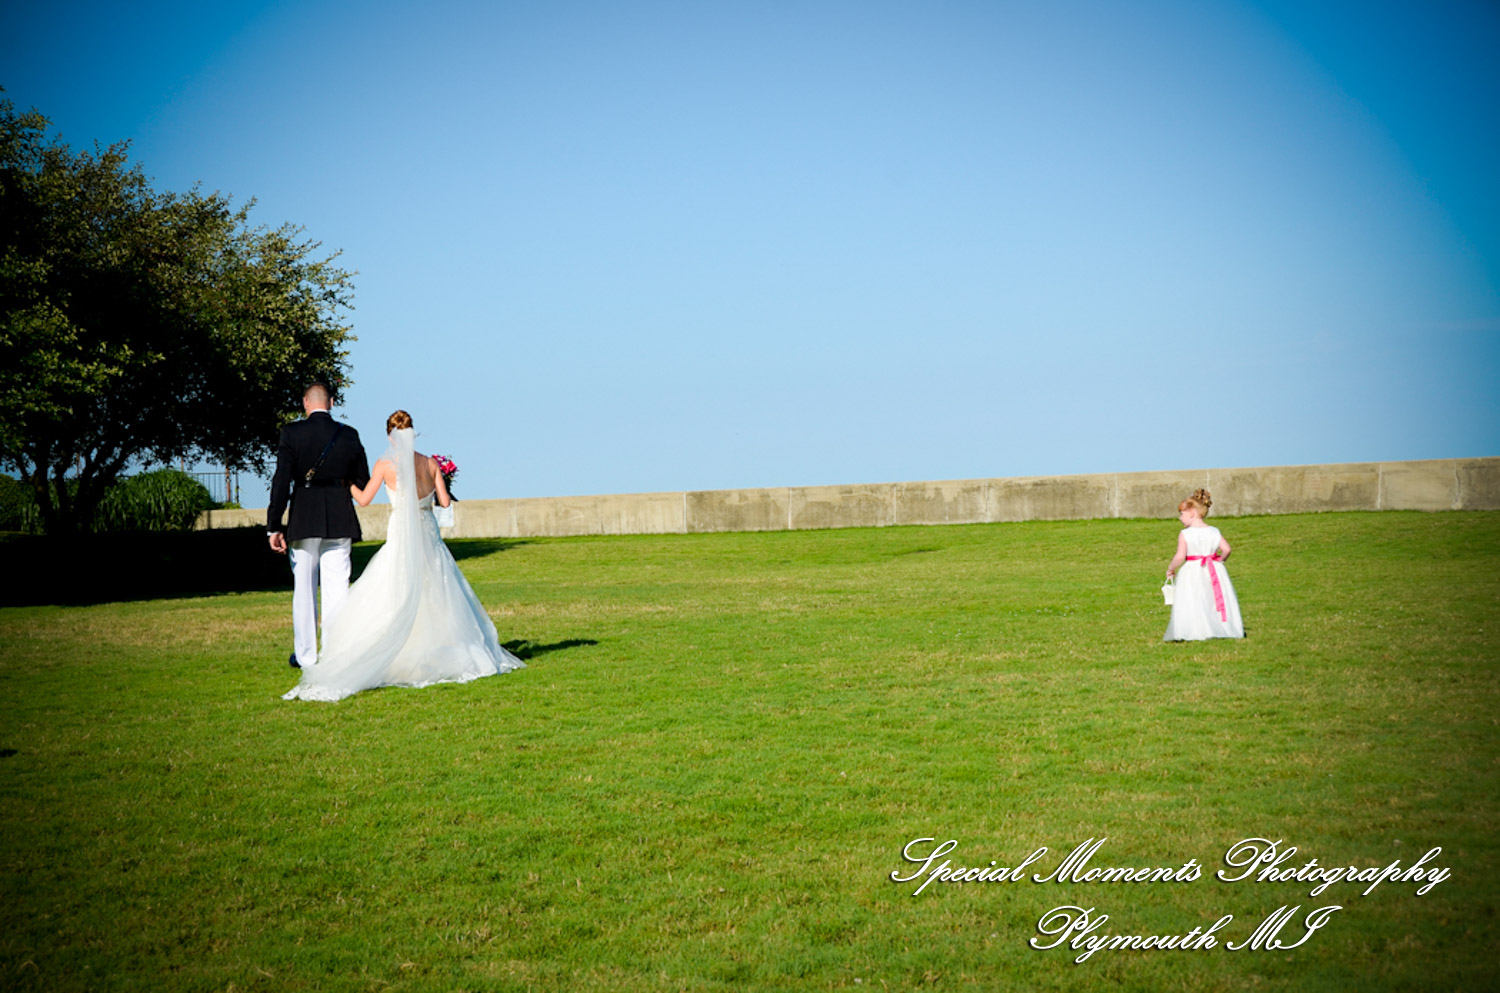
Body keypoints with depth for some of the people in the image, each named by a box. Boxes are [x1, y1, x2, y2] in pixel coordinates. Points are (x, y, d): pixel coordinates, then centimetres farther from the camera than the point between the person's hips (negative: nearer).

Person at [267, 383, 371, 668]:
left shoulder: (292, 433, -5)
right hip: (340, 521, 1)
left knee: (304, 588, 8)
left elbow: (281, 481, -9)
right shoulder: (349, 435, 2)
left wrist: (274, 526, -7)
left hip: (303, 521, -1)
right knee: (337, 587, 3)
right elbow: (363, 481, 8)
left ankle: (305, 654, 13)